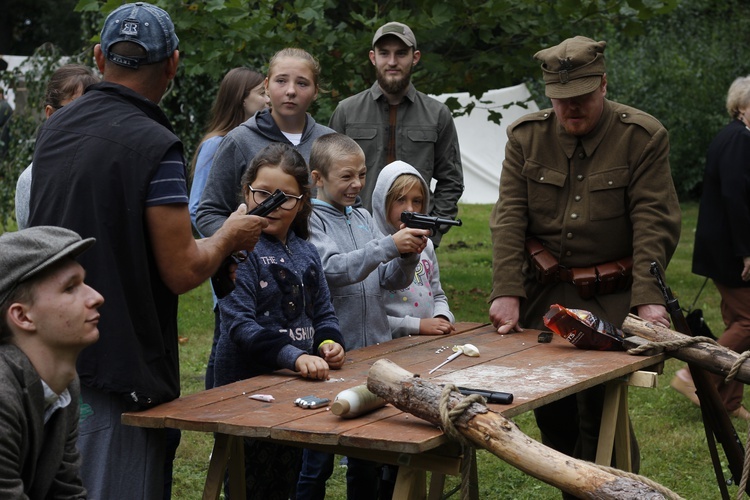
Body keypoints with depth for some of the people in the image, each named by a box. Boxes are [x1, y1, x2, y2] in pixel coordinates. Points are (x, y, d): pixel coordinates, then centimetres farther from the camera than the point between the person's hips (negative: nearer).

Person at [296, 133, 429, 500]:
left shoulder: (363, 218, 11)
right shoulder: (310, 220, -7)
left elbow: (391, 280, 9)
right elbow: (333, 270, -23)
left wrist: (408, 257, -12)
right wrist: (389, 245, -30)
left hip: (374, 349, 6)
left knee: (367, 456, 14)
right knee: (318, 461, 2)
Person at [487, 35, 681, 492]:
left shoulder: (643, 137, -6)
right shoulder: (526, 136, 3)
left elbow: (654, 223, -11)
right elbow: (509, 218, -2)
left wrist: (648, 298, -21)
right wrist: (507, 291, -12)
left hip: (612, 299, -3)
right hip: (545, 294, 4)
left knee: (602, 411, -7)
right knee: (550, 411, 8)